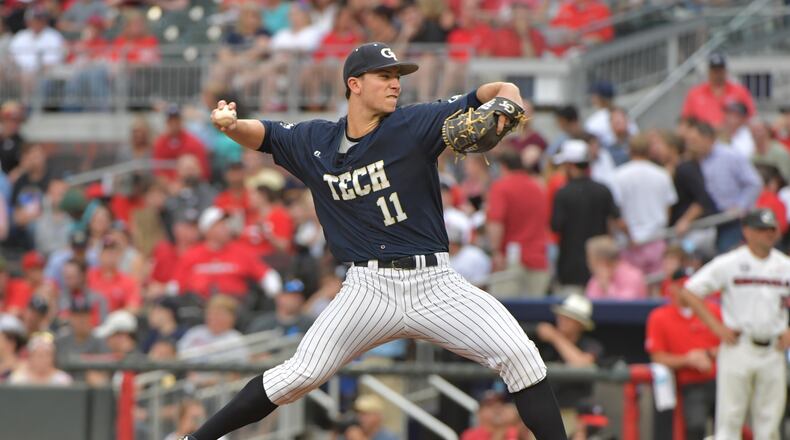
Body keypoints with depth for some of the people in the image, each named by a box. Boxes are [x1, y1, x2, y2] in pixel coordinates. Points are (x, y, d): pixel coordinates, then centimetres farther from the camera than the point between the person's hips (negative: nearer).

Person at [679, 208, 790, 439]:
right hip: (738, 348, -4)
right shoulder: (728, 264, -4)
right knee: (730, 417, -5)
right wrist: (717, 327, -8)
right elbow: (689, 292, -4)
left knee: (770, 420, 6)